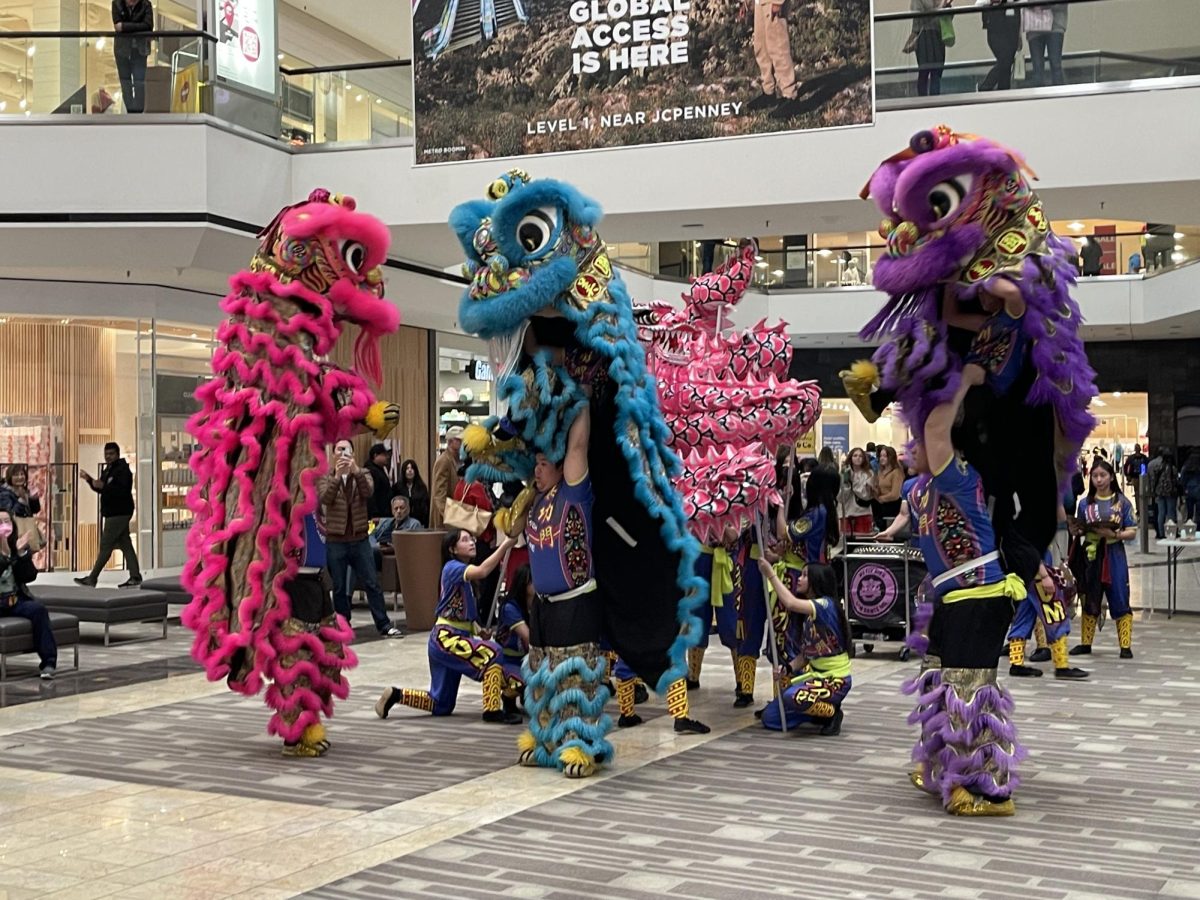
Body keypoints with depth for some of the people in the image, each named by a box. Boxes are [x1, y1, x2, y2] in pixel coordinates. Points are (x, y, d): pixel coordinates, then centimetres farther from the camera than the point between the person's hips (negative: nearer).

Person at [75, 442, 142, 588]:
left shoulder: (123, 470, -13)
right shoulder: (108, 470, 18)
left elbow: (122, 490, -25)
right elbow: (101, 489, 23)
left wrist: (103, 486, -32)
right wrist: (89, 480, 8)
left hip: (119, 514, -10)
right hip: (113, 514, 10)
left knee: (105, 546, -6)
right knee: (125, 545, 7)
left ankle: (92, 578, -4)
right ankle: (135, 577, 7)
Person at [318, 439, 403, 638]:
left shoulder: (362, 475, 7)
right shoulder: (325, 477, 4)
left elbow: (367, 492, -14)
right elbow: (325, 499, -15)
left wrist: (356, 470, -29)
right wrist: (337, 476, -28)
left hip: (360, 539, 1)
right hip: (335, 541, -1)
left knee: (372, 584, 0)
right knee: (339, 587, 6)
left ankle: (384, 625, 2)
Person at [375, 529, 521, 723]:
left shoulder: (463, 571, 14)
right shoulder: (452, 567, -12)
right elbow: (482, 571, -33)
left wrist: (477, 629, 2)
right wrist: (504, 545, -35)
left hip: (453, 639, 9)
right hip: (446, 639, -9)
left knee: (441, 706, 14)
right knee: (492, 653, -25)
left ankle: (396, 695, 22)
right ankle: (492, 711, -19)